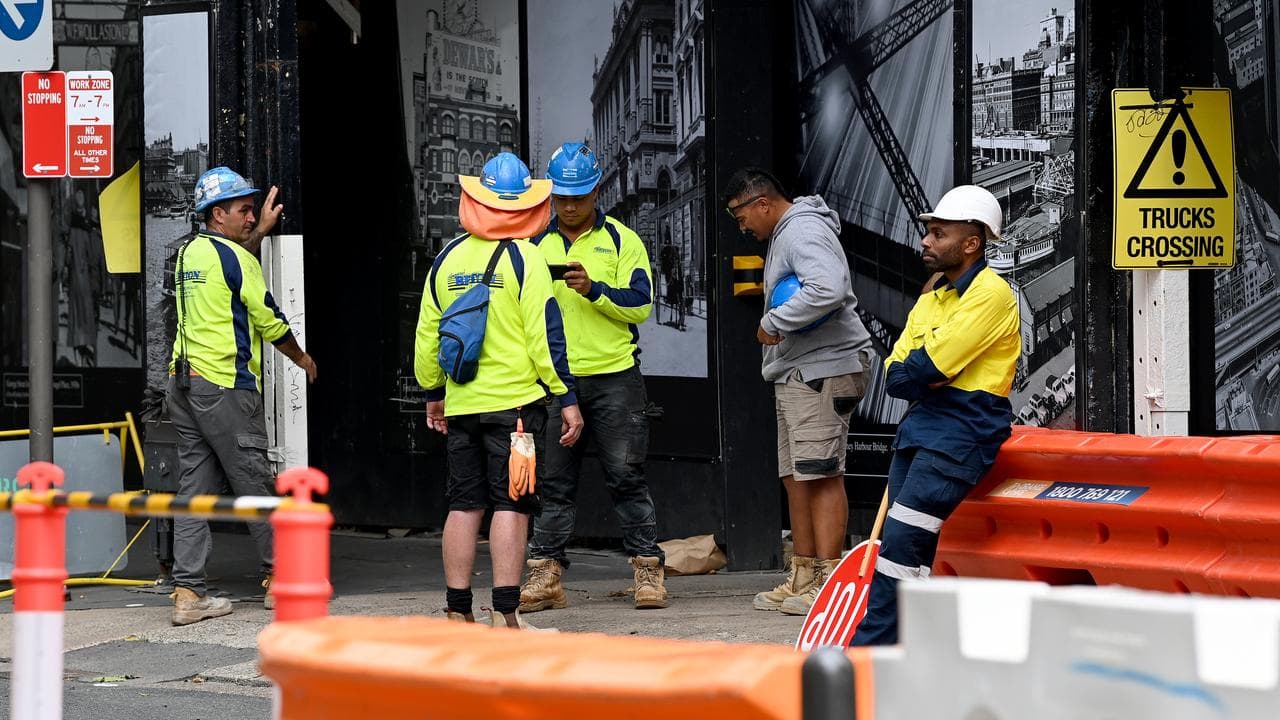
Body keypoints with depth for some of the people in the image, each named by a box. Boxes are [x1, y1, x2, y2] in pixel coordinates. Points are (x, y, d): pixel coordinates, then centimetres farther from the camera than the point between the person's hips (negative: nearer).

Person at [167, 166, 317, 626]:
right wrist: (301, 357, 12)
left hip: (183, 382, 8)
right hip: (225, 386, -8)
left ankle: (188, 593, 0)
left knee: (195, 487, 5)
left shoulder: (190, 253, 13)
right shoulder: (236, 259, -11)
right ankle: (280, 576, 12)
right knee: (253, 484, 3)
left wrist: (261, 231, 42)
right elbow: (269, 321, -5)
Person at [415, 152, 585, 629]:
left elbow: (426, 334, 13)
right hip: (515, 400, -5)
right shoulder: (524, 257, -7)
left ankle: (458, 612, 10)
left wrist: (432, 393, 25)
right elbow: (545, 334, -11)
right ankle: (505, 615, -9)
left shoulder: (448, 259, 8)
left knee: (464, 504, 9)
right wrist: (567, 398, -6)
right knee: (510, 505, -4)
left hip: (460, 404, 5)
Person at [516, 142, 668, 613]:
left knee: (625, 477, -1)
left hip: (613, 376, -2)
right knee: (553, 482, 5)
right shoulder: (537, 244, 10)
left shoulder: (622, 241, 3)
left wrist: (594, 289, -19)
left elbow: (640, 304, -6)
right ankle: (546, 575, 8)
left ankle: (647, 570, 4)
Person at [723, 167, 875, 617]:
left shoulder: (805, 231, -13)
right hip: (796, 374, 11)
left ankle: (829, 580, -13)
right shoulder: (785, 235, 23)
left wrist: (774, 323, -19)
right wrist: (775, 325, 9)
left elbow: (828, 290, -29)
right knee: (796, 478, 13)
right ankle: (802, 579, 19)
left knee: (821, 475, -12)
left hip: (823, 372, -11)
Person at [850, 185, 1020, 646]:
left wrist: (912, 374, 2)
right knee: (914, 553, 5)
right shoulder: (930, 300, 20)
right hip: (919, 427, 9)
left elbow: (929, 365, -17)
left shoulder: (991, 294, -9)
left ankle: (869, 652, -16)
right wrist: (922, 378, -8)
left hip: (963, 434, -9)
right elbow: (895, 377, 11)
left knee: (900, 544, -16)